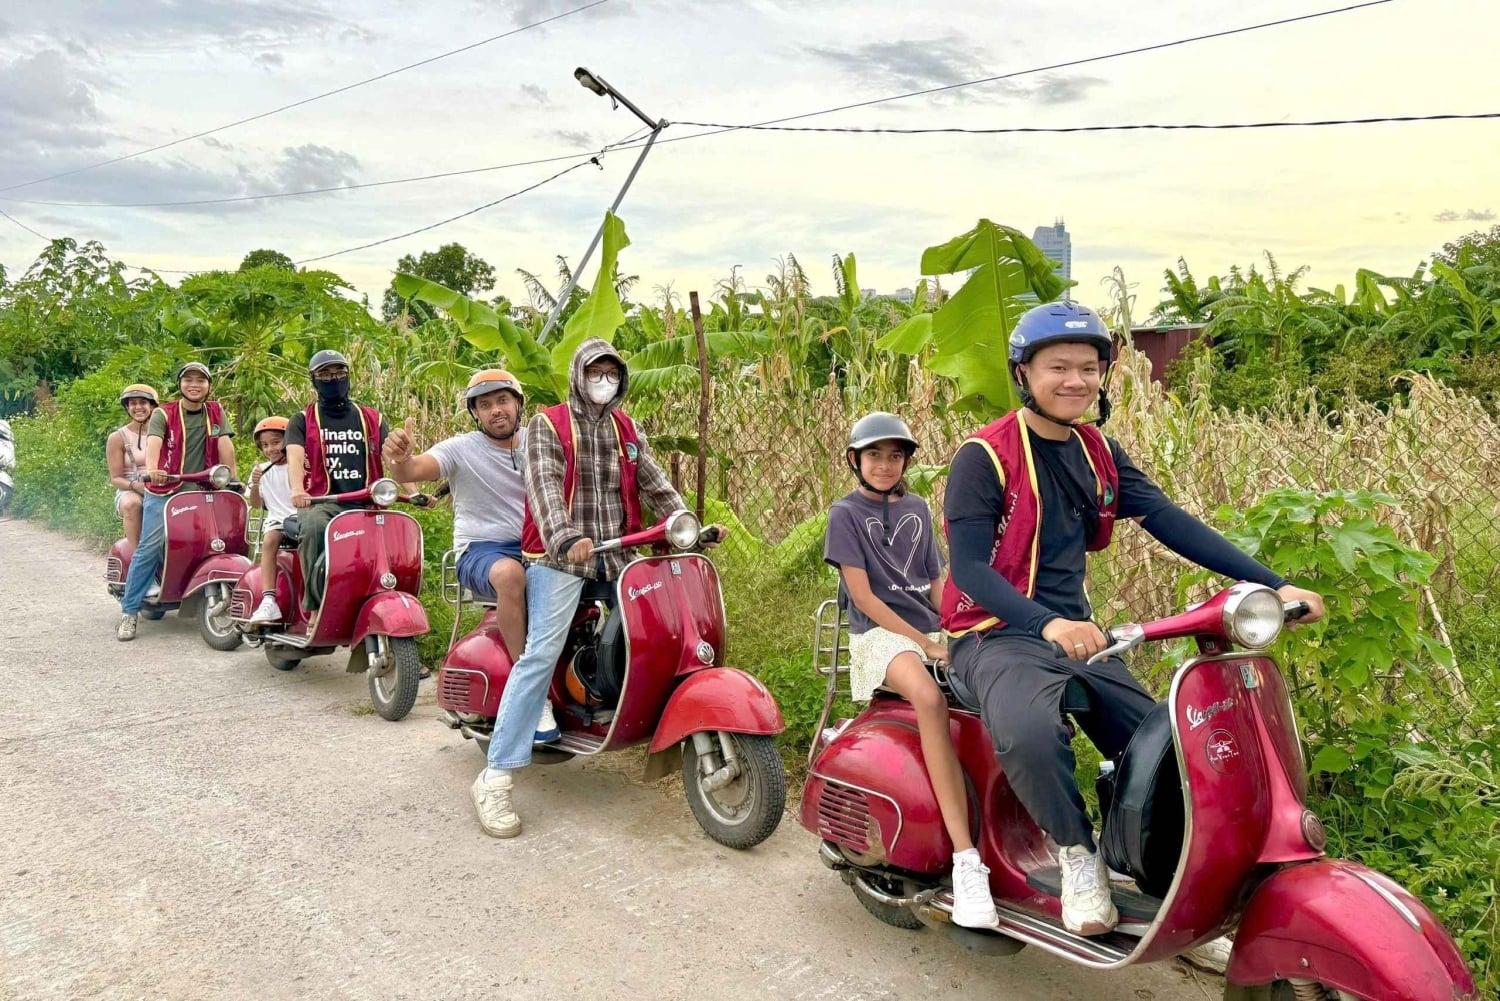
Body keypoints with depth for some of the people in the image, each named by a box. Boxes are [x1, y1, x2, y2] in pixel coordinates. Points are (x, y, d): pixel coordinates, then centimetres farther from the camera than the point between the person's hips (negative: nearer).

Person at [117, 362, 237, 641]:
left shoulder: (216, 413, 11)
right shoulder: (163, 414, 1)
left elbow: (225, 445, 1)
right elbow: (153, 442, -17)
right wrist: (151, 469, -37)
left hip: (202, 493, 3)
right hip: (163, 492, -3)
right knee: (150, 548, -10)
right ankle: (129, 610, -3)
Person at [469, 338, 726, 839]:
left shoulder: (627, 430, 18)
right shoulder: (548, 425, 1)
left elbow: (655, 485, 12)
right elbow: (544, 486, -14)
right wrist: (565, 539, -32)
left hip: (615, 556, 6)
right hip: (559, 558, -6)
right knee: (542, 654, -17)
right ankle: (495, 778, -16)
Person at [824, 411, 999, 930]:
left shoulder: (917, 510, 18)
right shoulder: (845, 513, 2)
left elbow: (935, 584, 18)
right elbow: (863, 596, -6)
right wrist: (925, 643, -13)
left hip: (931, 629, 6)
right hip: (879, 634, -5)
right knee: (930, 699, -37)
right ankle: (966, 861, -39)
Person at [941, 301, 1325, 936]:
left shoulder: (1098, 452, 10)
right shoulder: (983, 457, -12)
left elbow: (1172, 523, 3)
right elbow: (968, 566, -20)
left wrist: (1272, 584, -7)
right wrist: (1047, 623, -36)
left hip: (1076, 632, 7)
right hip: (998, 635, -7)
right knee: (1031, 734, -35)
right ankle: (1076, 851, -7)